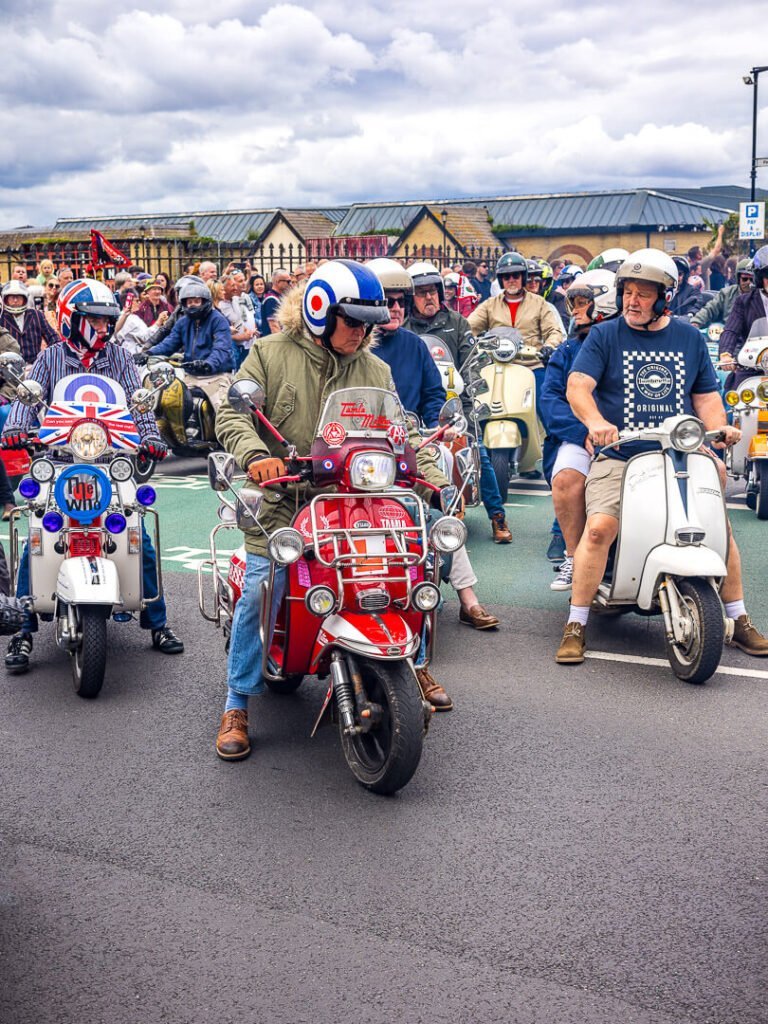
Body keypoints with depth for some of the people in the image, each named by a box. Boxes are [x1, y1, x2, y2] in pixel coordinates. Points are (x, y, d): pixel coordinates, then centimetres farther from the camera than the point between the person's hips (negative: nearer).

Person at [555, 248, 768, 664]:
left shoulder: (689, 338, 12)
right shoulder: (604, 336, 2)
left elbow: (706, 395, 15)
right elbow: (577, 386, -11)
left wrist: (718, 427, -6)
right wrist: (595, 422, -31)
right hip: (618, 458, -3)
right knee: (599, 527, -24)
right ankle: (575, 626, -11)